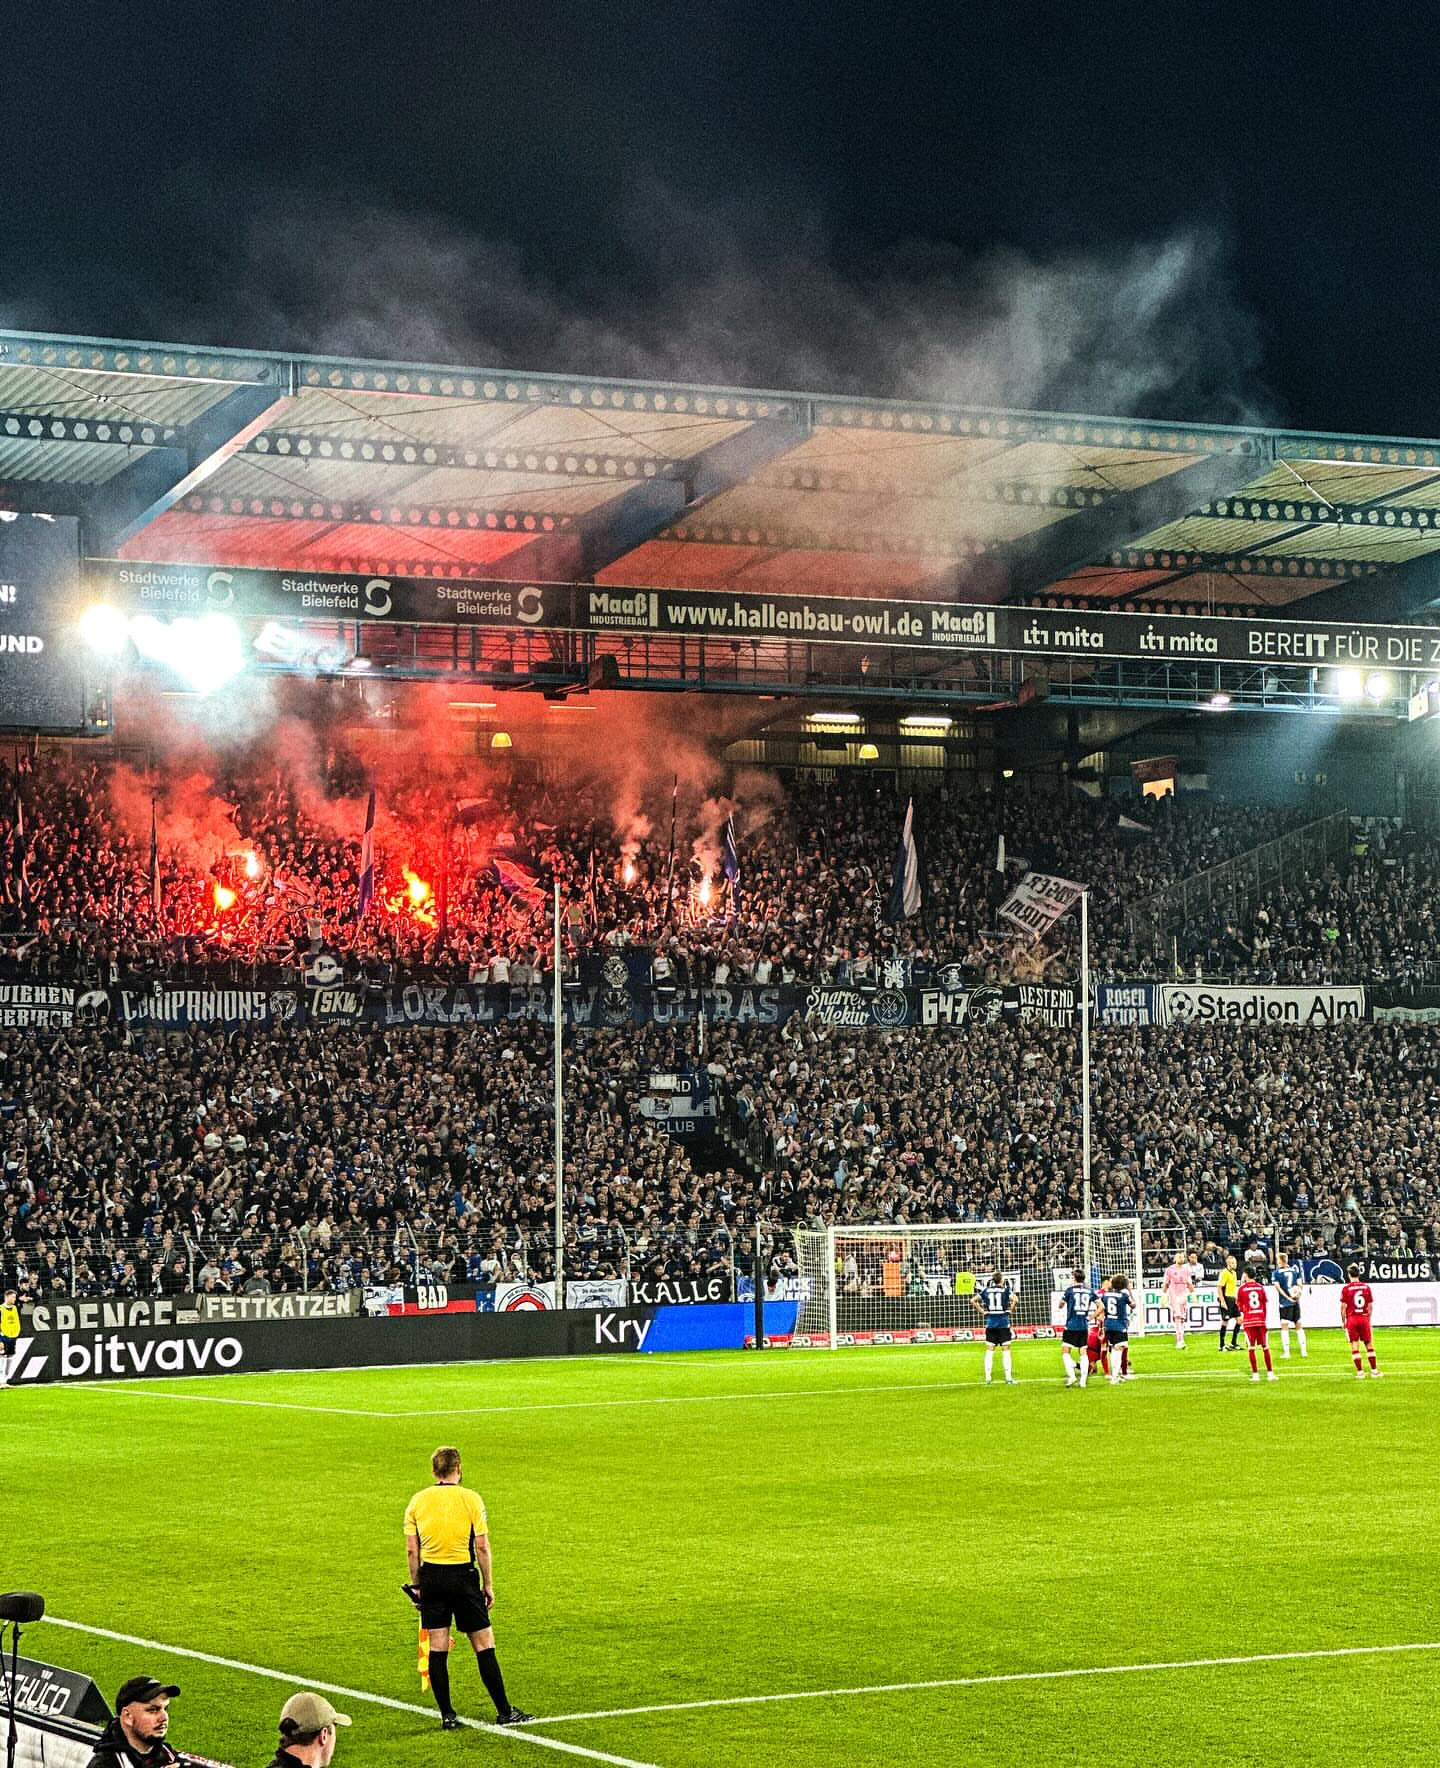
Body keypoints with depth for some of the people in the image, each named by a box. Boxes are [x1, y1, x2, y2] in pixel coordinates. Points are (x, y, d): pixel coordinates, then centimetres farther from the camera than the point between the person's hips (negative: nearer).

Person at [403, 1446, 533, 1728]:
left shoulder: (417, 1501, 3)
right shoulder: (470, 1499, -5)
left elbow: (411, 1550, 3)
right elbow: (482, 1547, -6)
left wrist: (415, 1585, 12)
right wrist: (488, 1585, 2)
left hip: (431, 1577, 3)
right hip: (463, 1576, -3)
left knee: (437, 1648, 7)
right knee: (484, 1645, 3)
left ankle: (447, 1715, 8)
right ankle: (504, 1711, 5)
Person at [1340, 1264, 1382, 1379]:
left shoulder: (1346, 1288, -7)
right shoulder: (1366, 1287, 2)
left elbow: (1343, 1307, -7)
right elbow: (1370, 1306, 5)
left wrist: (1343, 1321, 4)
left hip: (1351, 1319, -2)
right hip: (1364, 1318, 2)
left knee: (1355, 1346, 3)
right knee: (1369, 1344, 12)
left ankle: (1360, 1371, 2)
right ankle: (1374, 1369, 15)